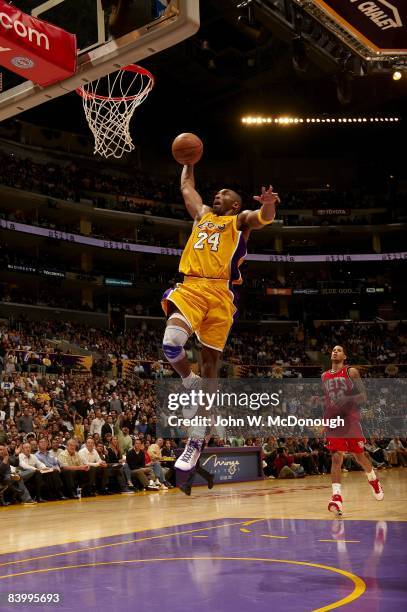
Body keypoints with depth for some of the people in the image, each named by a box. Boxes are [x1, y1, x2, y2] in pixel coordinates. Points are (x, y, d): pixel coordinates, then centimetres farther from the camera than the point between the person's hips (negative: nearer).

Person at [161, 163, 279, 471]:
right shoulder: (202, 215, 29)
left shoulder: (240, 220, 15)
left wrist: (268, 203, -28)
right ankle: (191, 383, 6)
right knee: (172, 343, -26)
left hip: (221, 293, -3)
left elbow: (263, 218, -7)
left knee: (211, 362, -1)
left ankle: (196, 440, 5)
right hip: (190, 287, 3)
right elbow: (187, 186, 43)